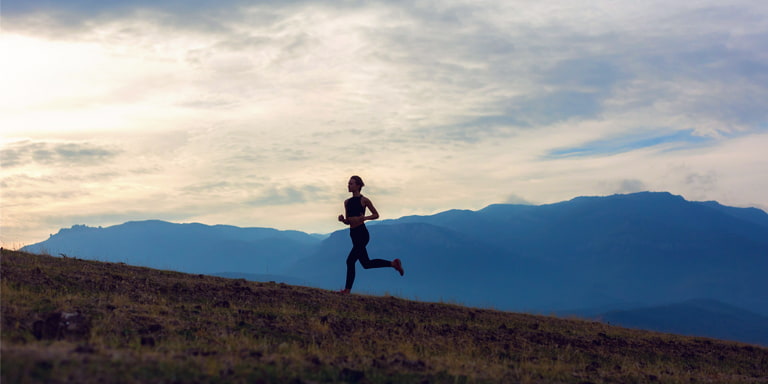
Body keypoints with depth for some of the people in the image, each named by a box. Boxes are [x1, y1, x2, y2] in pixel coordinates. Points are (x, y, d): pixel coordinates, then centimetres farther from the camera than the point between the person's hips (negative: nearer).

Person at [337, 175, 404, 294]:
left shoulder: (364, 200, -6)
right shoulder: (347, 202, 13)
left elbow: (376, 215, 0)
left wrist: (365, 217, -17)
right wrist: (342, 219, -5)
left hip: (362, 234, -8)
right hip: (354, 235, 8)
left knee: (350, 260, -12)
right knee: (366, 264, 12)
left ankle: (347, 289, -5)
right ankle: (393, 263, 25)